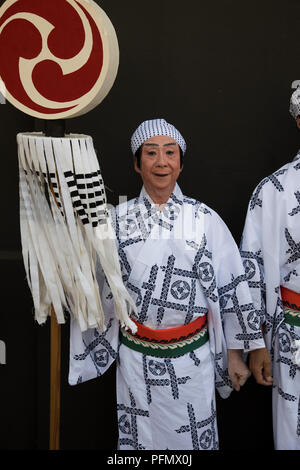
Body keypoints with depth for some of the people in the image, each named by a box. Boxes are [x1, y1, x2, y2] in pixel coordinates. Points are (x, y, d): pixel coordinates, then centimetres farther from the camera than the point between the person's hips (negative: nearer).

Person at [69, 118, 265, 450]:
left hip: (192, 359, -1)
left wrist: (235, 355, 0)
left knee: (192, 437, 13)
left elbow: (231, 290, -2)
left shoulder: (204, 219, -6)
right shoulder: (119, 219, -2)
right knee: (140, 438, 16)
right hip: (136, 357, 1)